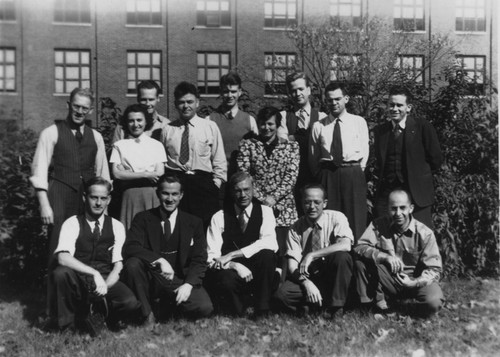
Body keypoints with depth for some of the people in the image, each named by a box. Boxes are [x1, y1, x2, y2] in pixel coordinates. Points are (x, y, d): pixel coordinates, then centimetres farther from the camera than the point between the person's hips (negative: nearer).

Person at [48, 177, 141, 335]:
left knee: (131, 304, -28)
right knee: (60, 273, -34)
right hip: (78, 281, -1)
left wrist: (105, 285, -21)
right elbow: (63, 257, -19)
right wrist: (94, 273, -29)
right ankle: (67, 321, -7)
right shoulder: (72, 223, -2)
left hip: (106, 281, 1)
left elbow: (118, 266, -1)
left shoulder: (116, 226, 6)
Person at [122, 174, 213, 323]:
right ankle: (147, 314, -11)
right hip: (151, 279, 0)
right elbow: (130, 248, -12)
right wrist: (159, 260, -27)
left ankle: (170, 306, 8)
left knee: (204, 308, -26)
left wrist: (188, 284, -17)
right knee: (133, 264, -30)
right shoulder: (143, 219, 4)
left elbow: (199, 260, 1)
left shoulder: (194, 223, 7)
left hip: (180, 280, 1)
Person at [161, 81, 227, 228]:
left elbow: (219, 161, 8)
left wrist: (215, 186, 0)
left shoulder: (210, 127, 8)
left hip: (203, 184, -1)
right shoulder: (167, 130, 10)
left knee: (205, 228, -4)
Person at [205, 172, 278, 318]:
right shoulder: (219, 217, 3)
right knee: (226, 281, -35)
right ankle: (238, 314, -3)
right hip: (230, 273, -1)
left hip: (257, 274, 1)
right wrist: (235, 265, -24)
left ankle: (262, 310, -16)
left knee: (267, 254, -30)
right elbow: (212, 257, -4)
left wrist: (232, 255, -22)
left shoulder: (265, 212, 3)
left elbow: (270, 243, -16)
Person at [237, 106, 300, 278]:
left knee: (280, 253, -2)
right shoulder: (247, 145, 8)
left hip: (283, 208, 0)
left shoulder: (291, 146, 10)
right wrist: (261, 198, -11)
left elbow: (291, 176, 0)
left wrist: (273, 197, -12)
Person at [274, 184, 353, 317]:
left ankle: (336, 308, -19)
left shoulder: (336, 218, -7)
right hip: (308, 276, 1)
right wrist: (306, 283, -27)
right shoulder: (296, 229, -1)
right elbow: (292, 265, -7)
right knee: (282, 294, -27)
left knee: (341, 256, -34)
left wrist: (312, 255, -28)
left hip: (333, 275, -1)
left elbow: (346, 245, -26)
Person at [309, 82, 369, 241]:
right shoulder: (318, 126, 8)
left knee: (355, 216, 0)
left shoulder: (359, 122, 8)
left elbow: (364, 151, 7)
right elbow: (313, 156, 11)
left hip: (353, 174, 0)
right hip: (327, 175, 0)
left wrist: (355, 172, 4)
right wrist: (320, 176, 8)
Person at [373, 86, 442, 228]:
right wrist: (383, 178, 10)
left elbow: (435, 160, 2)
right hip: (386, 193, 3)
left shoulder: (423, 127, -3)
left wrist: (419, 176, 7)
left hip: (416, 194, -3)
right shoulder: (380, 130, 9)